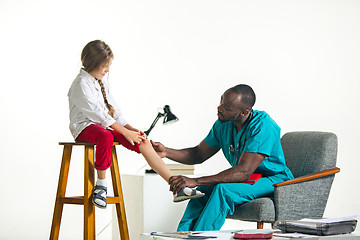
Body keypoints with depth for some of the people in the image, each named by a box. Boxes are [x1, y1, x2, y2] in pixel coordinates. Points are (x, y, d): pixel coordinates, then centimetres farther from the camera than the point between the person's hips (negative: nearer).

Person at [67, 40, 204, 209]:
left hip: (106, 126, 8)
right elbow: (97, 113, -18)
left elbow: (114, 111, 16)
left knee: (143, 142, -8)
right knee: (105, 136, -43)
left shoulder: (101, 84, 17)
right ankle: (101, 185, -27)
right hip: (85, 127, -8)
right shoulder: (81, 84, -12)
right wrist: (125, 132, -19)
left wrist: (130, 128, 0)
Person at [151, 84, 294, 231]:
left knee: (222, 189, -30)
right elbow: (199, 154, 11)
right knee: (203, 190, -15)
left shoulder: (262, 126, -26)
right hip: (246, 179, 8)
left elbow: (243, 171, -33)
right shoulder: (223, 124, -1)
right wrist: (166, 152, -8)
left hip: (273, 180, -7)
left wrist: (195, 181, -37)